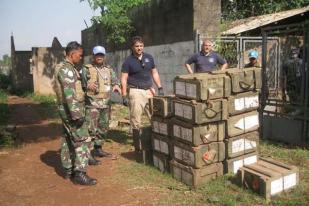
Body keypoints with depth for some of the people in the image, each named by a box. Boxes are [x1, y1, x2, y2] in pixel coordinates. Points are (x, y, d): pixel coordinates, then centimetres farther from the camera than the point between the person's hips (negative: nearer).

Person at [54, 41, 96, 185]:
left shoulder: (65, 67, 15)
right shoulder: (66, 69, -17)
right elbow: (69, 94, -24)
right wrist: (77, 114, -26)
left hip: (66, 110, 11)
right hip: (71, 110, -11)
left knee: (68, 139, 14)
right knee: (83, 140, -8)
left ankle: (68, 169, 24)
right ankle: (80, 174, -5)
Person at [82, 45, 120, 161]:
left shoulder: (109, 69, 16)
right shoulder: (87, 69, 2)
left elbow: (114, 79, 3)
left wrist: (116, 85, -20)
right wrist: (87, 85, -26)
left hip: (106, 103, 6)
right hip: (92, 103, -5)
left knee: (103, 128, 13)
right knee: (91, 128, -11)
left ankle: (98, 149, 27)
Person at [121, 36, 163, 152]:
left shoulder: (149, 58, 10)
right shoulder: (128, 61, -3)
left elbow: (154, 73, 17)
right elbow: (124, 79, -5)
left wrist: (160, 88, 11)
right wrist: (124, 96, -10)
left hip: (149, 90, 4)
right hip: (135, 92, -4)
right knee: (136, 121, -1)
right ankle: (137, 146, 9)